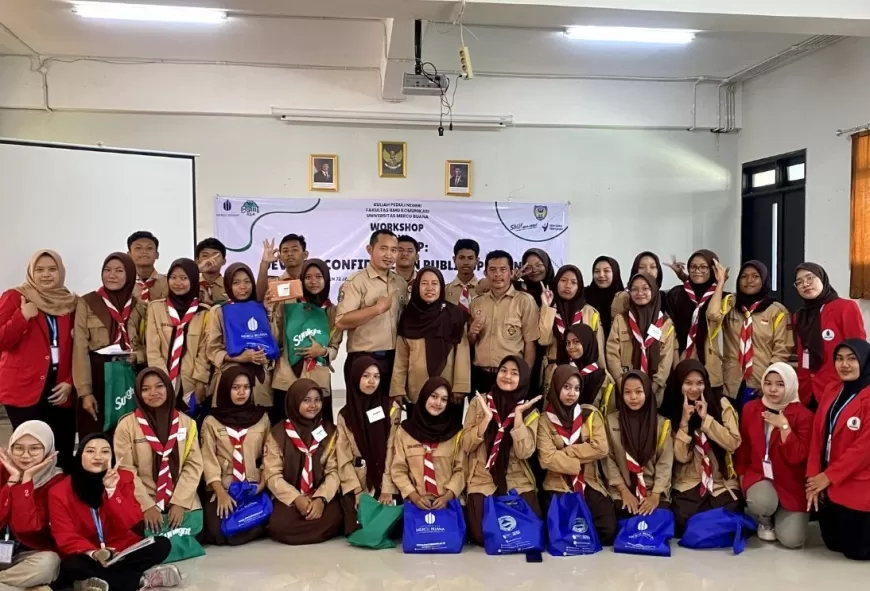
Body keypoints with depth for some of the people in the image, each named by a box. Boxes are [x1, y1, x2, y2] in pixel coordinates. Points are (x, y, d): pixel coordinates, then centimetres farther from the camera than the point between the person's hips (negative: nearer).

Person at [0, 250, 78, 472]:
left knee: (64, 456, 2)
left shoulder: (70, 302, 12)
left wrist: (70, 382, 1)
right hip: (25, 390, -3)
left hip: (60, 391, 4)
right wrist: (22, 316, -17)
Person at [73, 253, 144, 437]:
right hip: (97, 378, -2)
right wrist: (84, 392, -11)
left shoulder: (139, 305, 8)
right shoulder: (86, 303, -1)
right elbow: (80, 349, -5)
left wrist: (138, 356, -8)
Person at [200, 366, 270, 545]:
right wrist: (221, 493, -15)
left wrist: (263, 484, -8)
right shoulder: (211, 421, 4)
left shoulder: (262, 417, 9)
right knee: (218, 531, -22)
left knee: (255, 527, -23)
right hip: (222, 488, 0)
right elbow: (208, 460, -2)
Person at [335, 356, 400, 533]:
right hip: (356, 483, 1)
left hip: (384, 482, 0)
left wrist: (387, 489, -13)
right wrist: (357, 490, -10)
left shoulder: (391, 409, 0)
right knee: (357, 526, -16)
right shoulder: (345, 414, 3)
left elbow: (392, 451, -5)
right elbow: (343, 457, -1)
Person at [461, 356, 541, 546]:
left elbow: (524, 452, -12)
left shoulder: (529, 411, 2)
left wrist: (518, 415, -16)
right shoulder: (479, 402, 0)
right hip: (482, 482, -1)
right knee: (484, 536, -20)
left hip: (518, 484, 1)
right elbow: (466, 446, -6)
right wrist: (487, 418, -17)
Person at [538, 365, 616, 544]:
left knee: (608, 531, -18)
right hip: (559, 485, -2)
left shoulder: (590, 413, 5)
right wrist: (581, 461, -10)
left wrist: (565, 452, -10)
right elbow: (547, 459, -12)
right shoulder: (545, 419, -1)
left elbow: (601, 448, -9)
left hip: (589, 484, 2)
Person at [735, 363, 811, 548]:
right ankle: (765, 522, 5)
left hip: (792, 483, -1)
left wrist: (784, 426, -25)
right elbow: (743, 447, 10)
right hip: (758, 475, 1)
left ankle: (782, 516, 23)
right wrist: (741, 475, 7)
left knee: (791, 540, -14)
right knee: (762, 503, -35)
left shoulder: (803, 415, -11)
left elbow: (797, 457, -18)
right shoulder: (750, 408, 0)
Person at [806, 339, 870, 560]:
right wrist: (814, 477, -3)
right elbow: (817, 436, 4)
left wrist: (828, 476, -15)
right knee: (833, 544, 16)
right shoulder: (831, 390, 6)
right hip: (828, 484, 7)